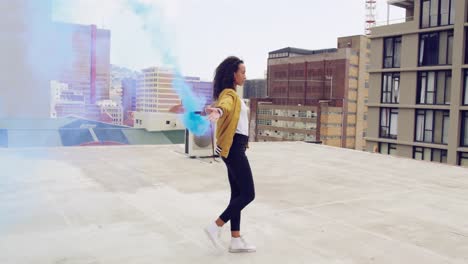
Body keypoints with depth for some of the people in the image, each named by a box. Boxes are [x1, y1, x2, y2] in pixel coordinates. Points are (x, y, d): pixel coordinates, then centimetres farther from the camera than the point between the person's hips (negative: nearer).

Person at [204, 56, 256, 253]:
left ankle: (236, 240, 14)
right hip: (234, 148, -10)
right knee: (248, 194, -6)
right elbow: (224, 104, -41)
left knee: (237, 194, 9)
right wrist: (217, 111, -63)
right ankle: (215, 227, 1)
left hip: (235, 147, 10)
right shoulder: (229, 94, -15)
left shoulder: (233, 94, 16)